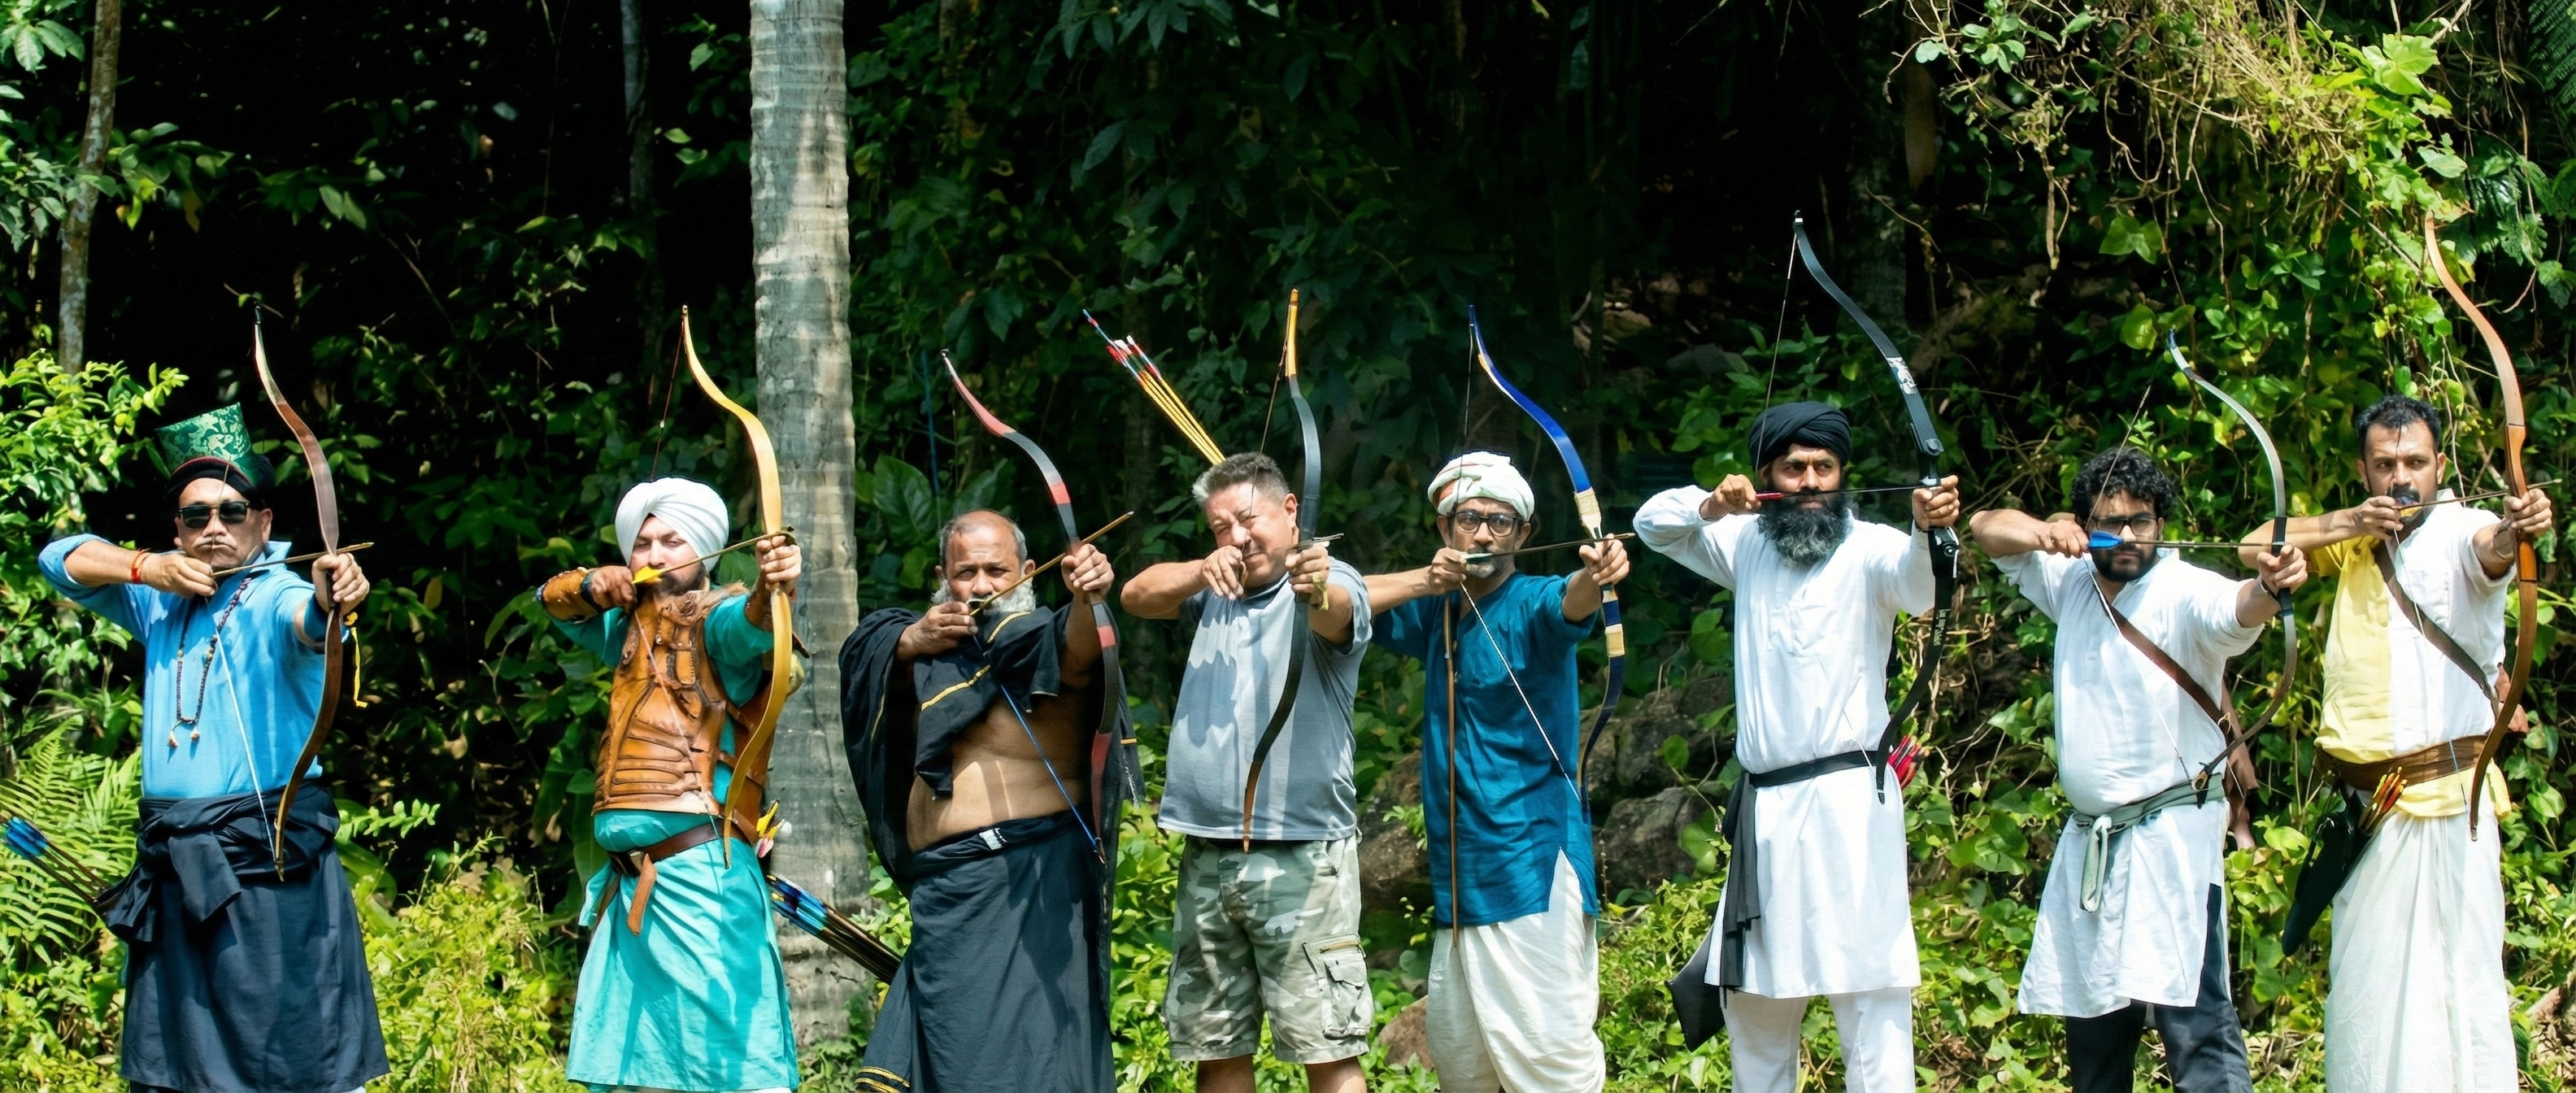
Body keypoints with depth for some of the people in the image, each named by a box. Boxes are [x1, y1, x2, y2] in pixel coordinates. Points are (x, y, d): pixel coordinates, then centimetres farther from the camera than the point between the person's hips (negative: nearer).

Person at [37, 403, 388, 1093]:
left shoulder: (272, 598, -7)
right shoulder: (160, 604, 13)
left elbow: (305, 620, -30)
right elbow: (60, 560, 15)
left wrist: (330, 600, -54)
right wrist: (148, 568, -2)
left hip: (268, 863, -7)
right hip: (173, 869, 7)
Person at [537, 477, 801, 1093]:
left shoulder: (713, 622, -4)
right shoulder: (633, 629, 18)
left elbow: (746, 623, -25)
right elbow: (554, 601, 28)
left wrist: (773, 590, -49)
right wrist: (593, 587, 5)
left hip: (699, 878, -8)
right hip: (629, 885, 8)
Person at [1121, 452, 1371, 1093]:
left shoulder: (1329, 585, -2)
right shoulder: (1214, 592, 16)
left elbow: (1337, 614, -25)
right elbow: (1136, 596, 0)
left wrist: (1318, 589, -50)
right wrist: (1201, 573, -21)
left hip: (1303, 858, -6)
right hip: (1207, 859, 6)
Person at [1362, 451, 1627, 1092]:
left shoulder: (1529, 607, -7)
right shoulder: (1439, 613, 13)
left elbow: (1568, 605, -30)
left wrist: (1594, 577, -53)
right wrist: (1421, 581, -6)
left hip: (1532, 865, -8)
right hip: (1460, 872, 8)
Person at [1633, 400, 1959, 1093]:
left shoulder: (1867, 550, -7)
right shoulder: (1747, 546, 11)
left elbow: (1911, 578, -28)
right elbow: (1654, 524, 18)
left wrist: (1928, 529, -51)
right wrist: (1712, 506, -4)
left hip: (1847, 800, -7)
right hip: (1764, 806, 7)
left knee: (1870, 995, -12)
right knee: (1753, 999, 14)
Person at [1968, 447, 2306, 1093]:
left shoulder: (2183, 593, -10)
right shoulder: (2070, 583, 10)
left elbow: (2235, 612, -31)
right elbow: (1987, 529, 11)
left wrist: (2269, 587, -55)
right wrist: (2041, 533, -11)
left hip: (2172, 834, -7)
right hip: (2088, 841, 7)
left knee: (2194, 1018, -17)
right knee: (2091, 1028, 12)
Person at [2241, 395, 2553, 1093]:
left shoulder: (2457, 534, -7)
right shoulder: (2354, 541, 12)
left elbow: (2492, 547, -28)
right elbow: (2255, 547, 8)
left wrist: (2520, 527, -53)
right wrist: (2345, 525, -7)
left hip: (2448, 797, -6)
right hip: (2365, 801, 6)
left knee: (2464, 975, -8)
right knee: (2363, 978, 10)